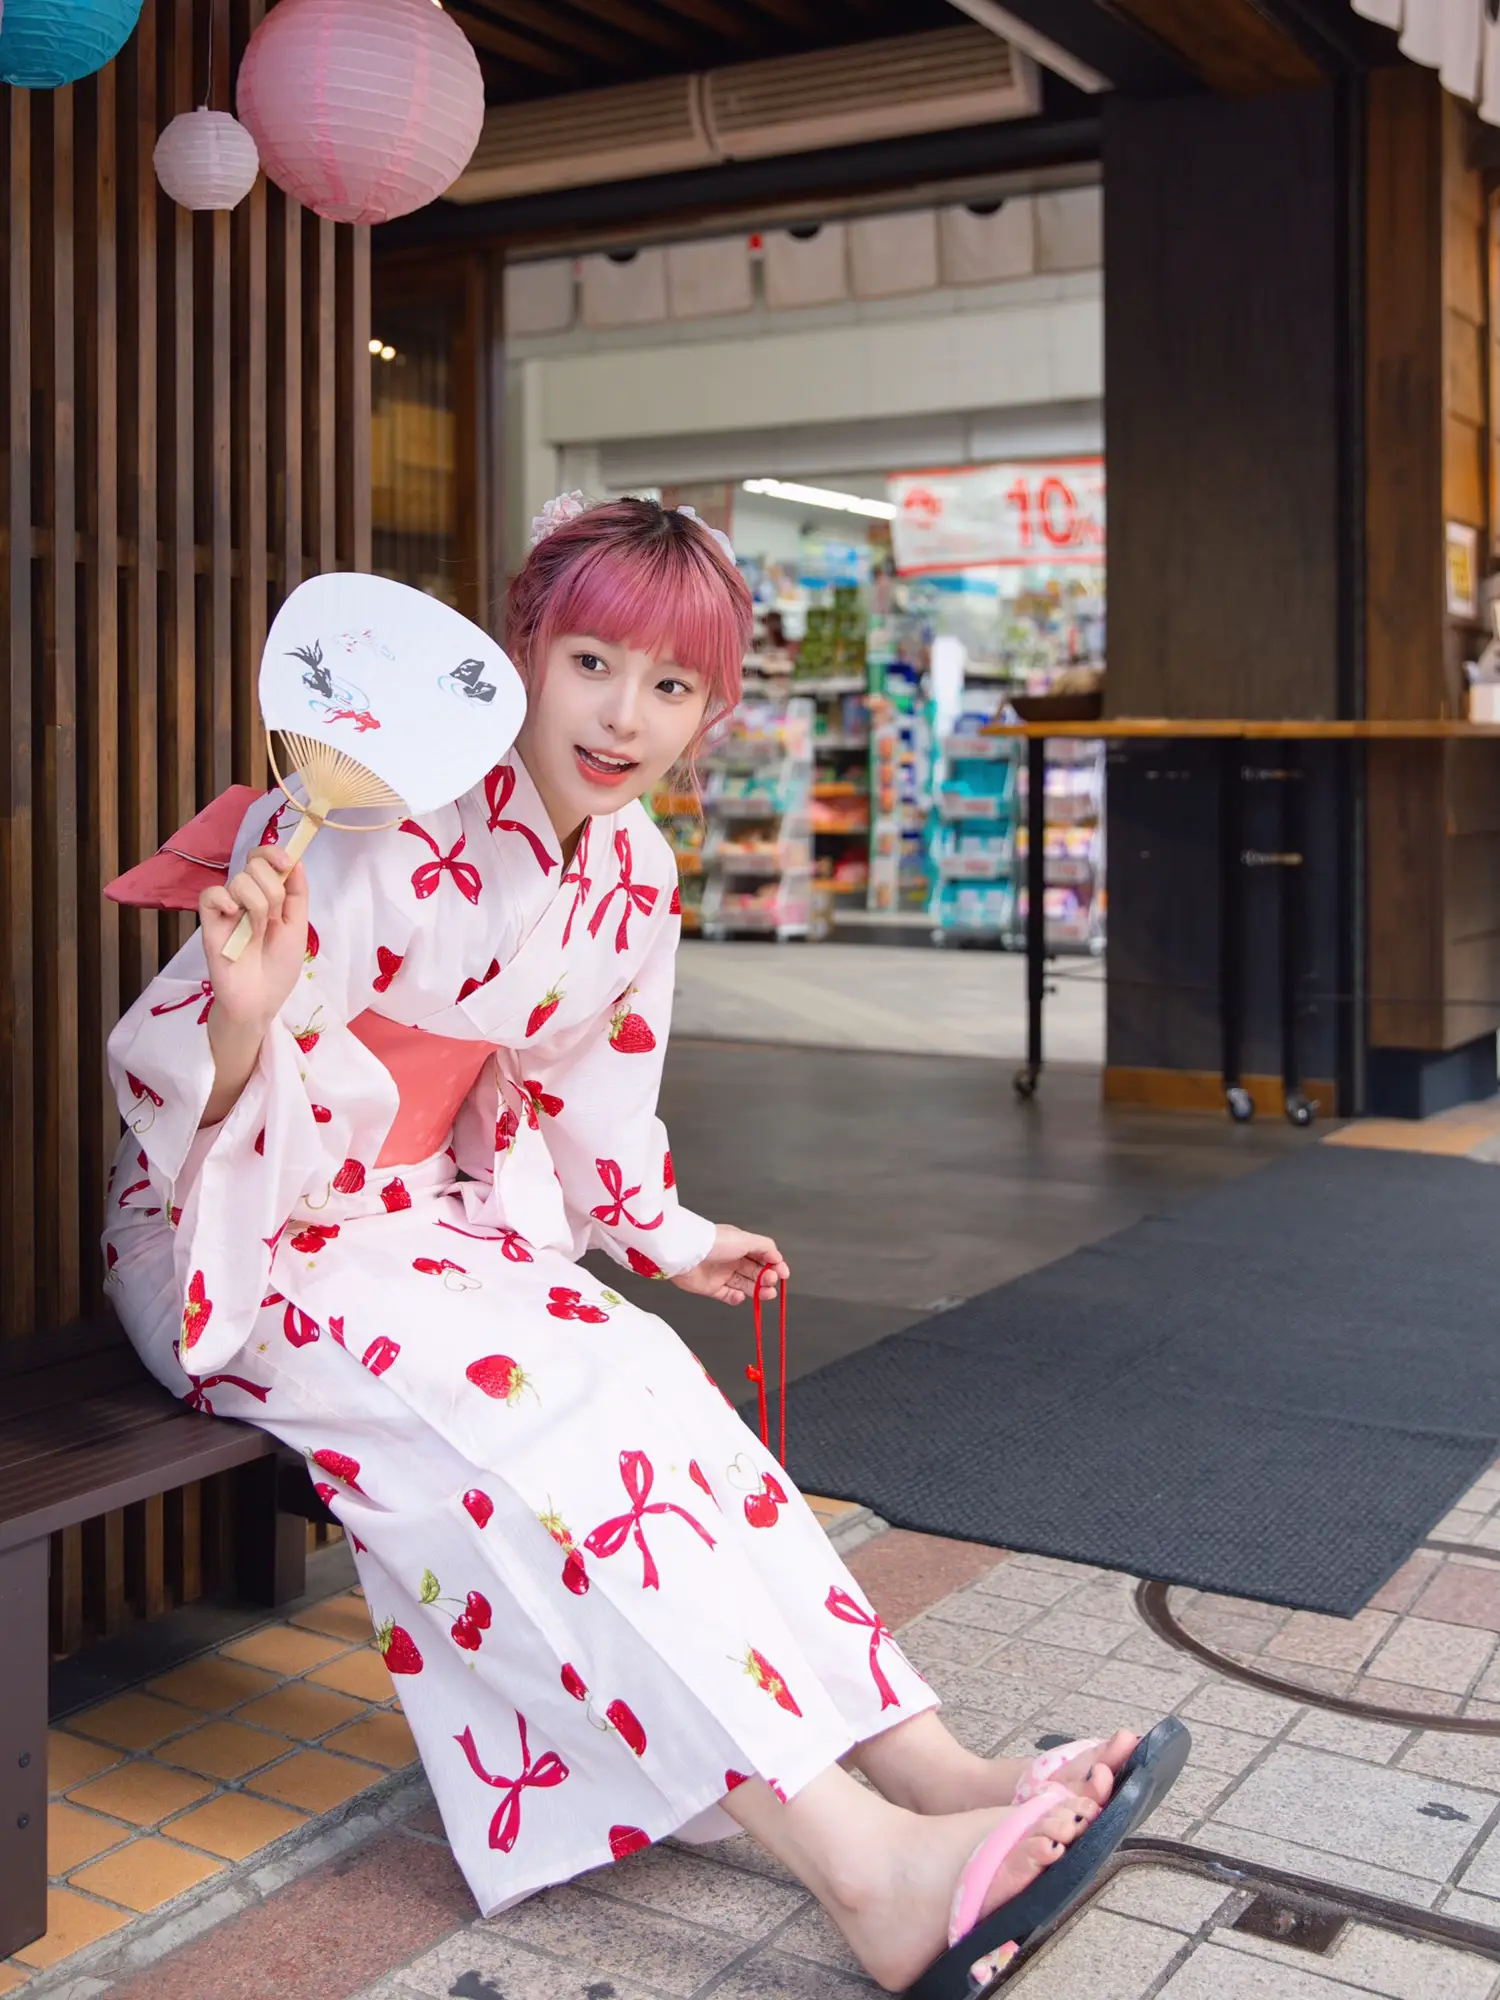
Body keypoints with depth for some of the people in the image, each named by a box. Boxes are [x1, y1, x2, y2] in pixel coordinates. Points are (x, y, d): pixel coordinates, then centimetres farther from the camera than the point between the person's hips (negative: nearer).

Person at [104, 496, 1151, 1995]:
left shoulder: (635, 875, -1)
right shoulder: (386, 827, -23)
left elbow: (587, 1090, 18)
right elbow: (179, 1086, -24)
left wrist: (668, 1239, 28)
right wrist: (244, 1012, -46)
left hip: (434, 1219, 7)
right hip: (236, 1242, -6)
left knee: (650, 1382, -19)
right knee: (543, 1412, -28)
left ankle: (926, 1769, -21)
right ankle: (858, 1864, -36)